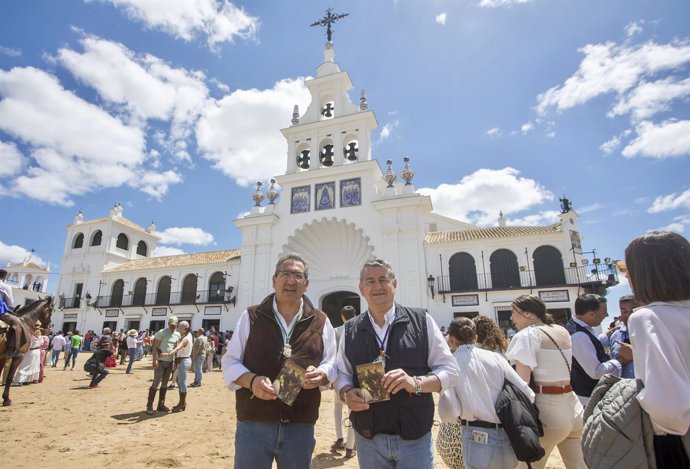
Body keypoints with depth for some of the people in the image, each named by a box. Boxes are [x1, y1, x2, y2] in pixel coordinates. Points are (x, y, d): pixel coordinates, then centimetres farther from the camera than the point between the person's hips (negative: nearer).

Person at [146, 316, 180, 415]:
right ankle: (149, 406, 5)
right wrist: (154, 360, -21)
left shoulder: (177, 335, 7)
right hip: (160, 361, -6)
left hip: (170, 362, 6)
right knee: (156, 383, -6)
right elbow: (155, 347, -13)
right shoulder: (161, 333, -10)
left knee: (165, 384, 11)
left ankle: (161, 405, 19)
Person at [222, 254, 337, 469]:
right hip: (254, 423, -1)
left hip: (301, 426, 2)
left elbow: (331, 364, 7)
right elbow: (230, 362, 1)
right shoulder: (251, 316, 0)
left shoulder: (320, 321, 4)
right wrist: (251, 380, -18)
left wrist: (320, 375, -15)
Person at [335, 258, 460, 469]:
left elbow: (450, 370, -4)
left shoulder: (421, 321, -6)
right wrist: (347, 394, -11)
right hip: (368, 439, 2)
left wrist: (416, 383, -21)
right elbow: (342, 374, 10)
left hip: (415, 438, -2)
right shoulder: (350, 330, 1)